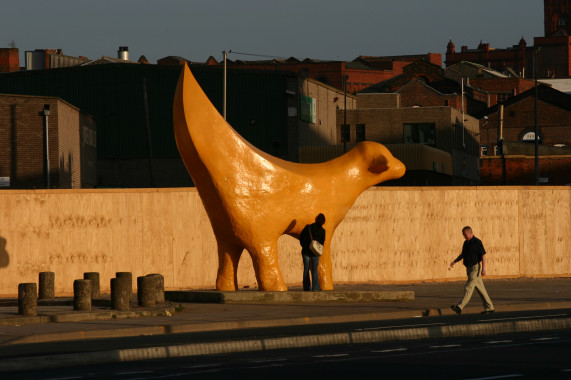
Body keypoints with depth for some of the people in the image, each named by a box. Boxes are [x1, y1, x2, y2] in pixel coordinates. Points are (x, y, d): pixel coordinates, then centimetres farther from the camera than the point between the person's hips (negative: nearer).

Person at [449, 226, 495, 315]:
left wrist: (483, 269, -18)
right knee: (480, 288, 12)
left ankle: (460, 307, -24)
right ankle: (489, 307, 17)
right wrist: (454, 262, 11)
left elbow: (483, 255, -13)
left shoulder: (477, 242, -11)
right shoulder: (466, 243, 13)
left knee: (469, 287, -15)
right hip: (469, 268, 9)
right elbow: (462, 254, 25)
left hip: (476, 267, -9)